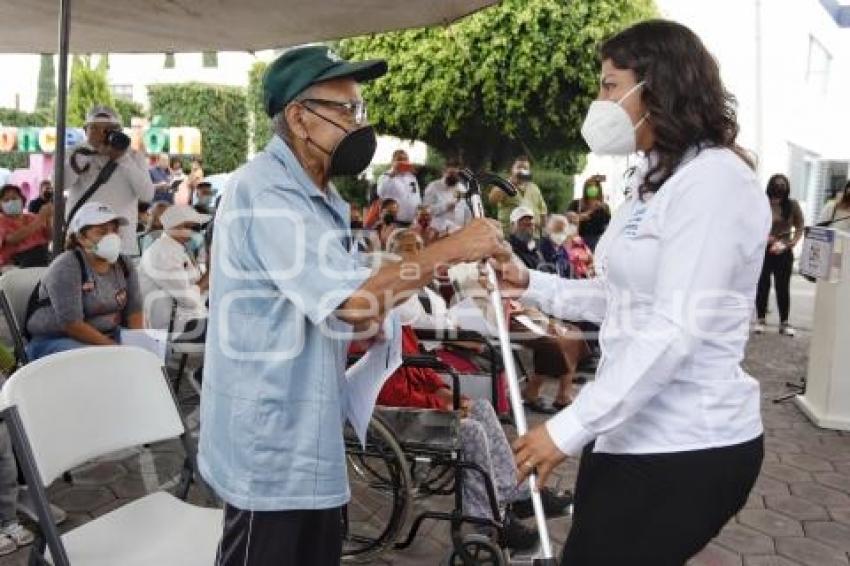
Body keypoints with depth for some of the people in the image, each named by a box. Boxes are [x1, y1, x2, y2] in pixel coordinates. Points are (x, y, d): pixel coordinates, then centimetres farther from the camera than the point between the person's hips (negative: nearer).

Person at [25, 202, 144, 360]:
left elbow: (134, 311, 2)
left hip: (108, 336, 6)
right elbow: (72, 325, -23)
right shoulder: (66, 267, -18)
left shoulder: (125, 266, 2)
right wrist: (114, 348, -22)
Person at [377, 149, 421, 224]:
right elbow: (381, 193, -23)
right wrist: (391, 174, -23)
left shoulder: (412, 177, 15)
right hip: (393, 221, -6)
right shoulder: (386, 177, -3)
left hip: (411, 222, 6)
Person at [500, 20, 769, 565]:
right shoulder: (658, 180, 15)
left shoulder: (713, 178, -17)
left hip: (686, 447, -9)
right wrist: (531, 283, 7)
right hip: (633, 431, 9)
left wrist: (571, 427, -24)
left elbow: (676, 329, -25)